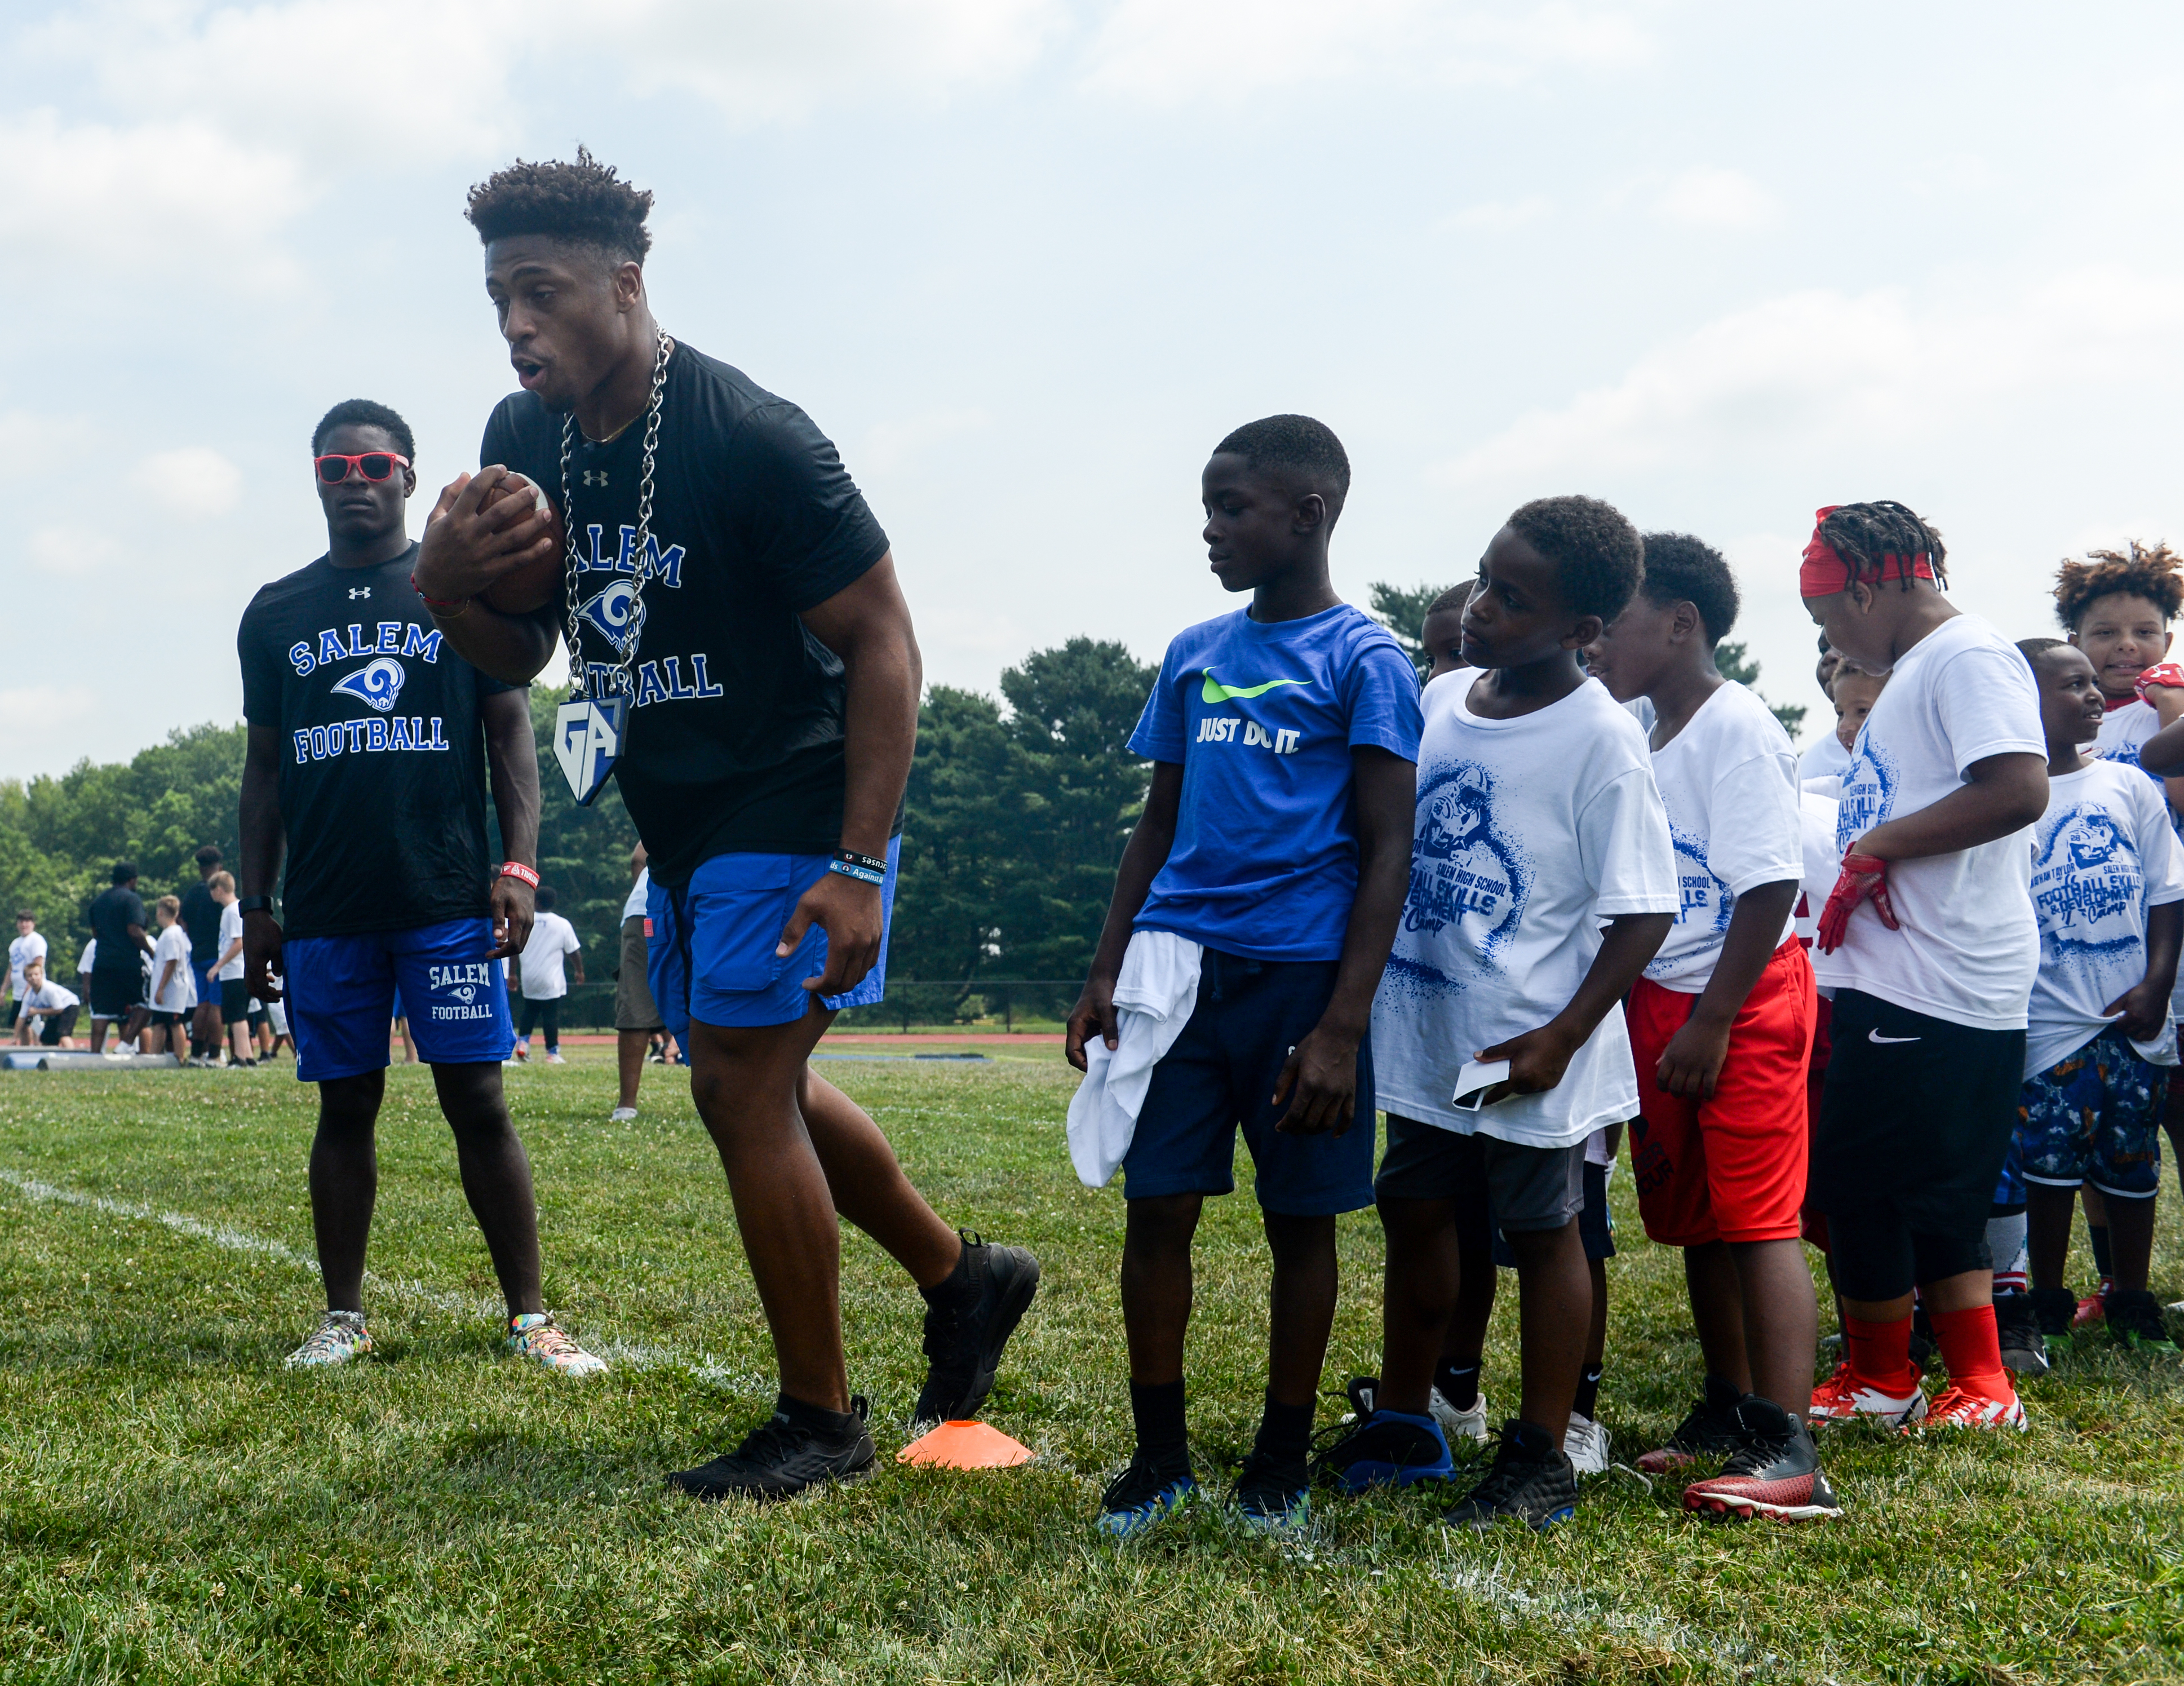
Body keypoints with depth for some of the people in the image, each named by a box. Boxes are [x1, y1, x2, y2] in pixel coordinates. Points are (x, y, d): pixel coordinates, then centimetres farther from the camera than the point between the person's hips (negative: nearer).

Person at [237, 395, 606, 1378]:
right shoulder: (276, 614, 12)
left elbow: (509, 733, 5)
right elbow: (263, 769, 15)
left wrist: (518, 866, -7)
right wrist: (255, 908, 9)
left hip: (447, 898, -2)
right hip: (324, 910, 2)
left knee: (478, 1103, -4)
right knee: (345, 1106, 7)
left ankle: (529, 1317, 1)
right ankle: (343, 1318, 15)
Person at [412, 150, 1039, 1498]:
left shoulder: (751, 437, -22)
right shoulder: (523, 442, 2)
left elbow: (884, 643, -19)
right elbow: (520, 655, 12)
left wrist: (859, 870, -24)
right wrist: (446, 589, -12)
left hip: (795, 815, -8)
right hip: (680, 824, 8)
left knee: (744, 1087, -7)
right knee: (759, 1088, 15)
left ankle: (822, 1420, 9)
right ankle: (965, 1276, 35)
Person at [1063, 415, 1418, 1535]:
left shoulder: (1365, 661, -3)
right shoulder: (1193, 655, 14)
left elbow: (1388, 850, -7)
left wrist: (1342, 1026, -14)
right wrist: (1103, 976, 10)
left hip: (1299, 972, -4)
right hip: (1180, 966, 4)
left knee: (1299, 1218, 6)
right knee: (1157, 1208, 2)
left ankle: (1283, 1460, 19)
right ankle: (1159, 1454, 15)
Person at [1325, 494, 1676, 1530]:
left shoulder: (1600, 739, -15)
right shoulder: (1438, 700, 4)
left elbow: (1644, 911, -15)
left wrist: (1563, 1037, -19)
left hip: (1525, 1047, -7)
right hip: (1426, 1027, 7)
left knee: (1542, 1232, 6)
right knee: (1417, 1213, 16)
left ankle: (1539, 1464, 18)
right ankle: (1400, 1428, 33)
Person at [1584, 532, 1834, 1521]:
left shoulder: (1737, 729, -12)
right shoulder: (1633, 732, 14)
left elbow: (1771, 887, -17)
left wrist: (1711, 1023, -19)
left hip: (1744, 997, -8)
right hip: (1658, 997, 8)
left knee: (1758, 1216, -11)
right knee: (1692, 1218, 13)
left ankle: (1787, 1450, -12)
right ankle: (1728, 1409, 26)